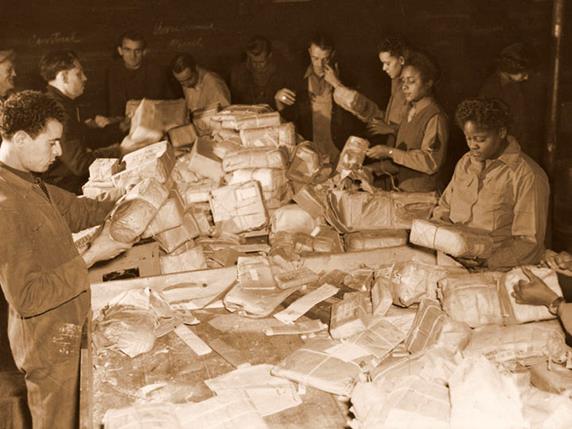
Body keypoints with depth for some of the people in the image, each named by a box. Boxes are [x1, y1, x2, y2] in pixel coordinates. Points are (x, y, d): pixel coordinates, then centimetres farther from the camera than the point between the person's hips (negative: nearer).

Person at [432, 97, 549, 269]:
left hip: (491, 267, -6)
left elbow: (529, 243, -10)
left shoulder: (528, 177, -9)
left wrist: (487, 261, -24)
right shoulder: (465, 162, 13)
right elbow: (444, 207, 22)